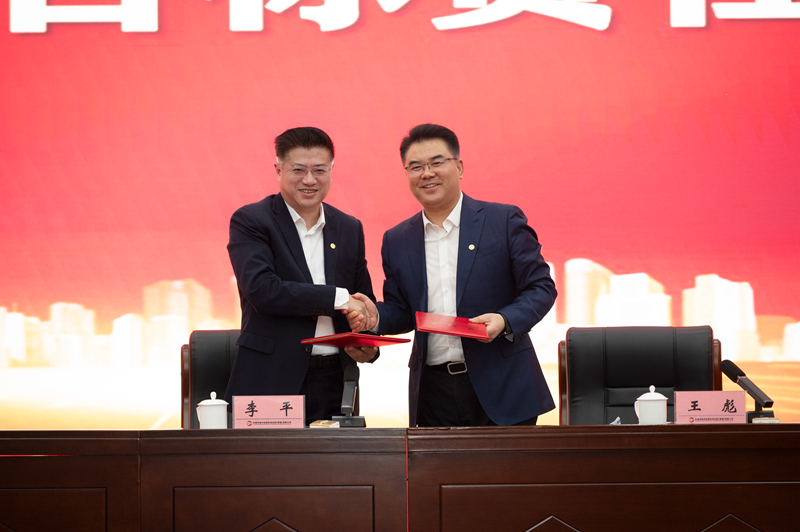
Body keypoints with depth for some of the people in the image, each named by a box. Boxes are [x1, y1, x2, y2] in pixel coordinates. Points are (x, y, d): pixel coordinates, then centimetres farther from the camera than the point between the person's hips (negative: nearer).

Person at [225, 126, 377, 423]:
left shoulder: (350, 229, 14)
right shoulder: (250, 221, -1)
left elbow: (364, 303, 20)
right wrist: (338, 298, -16)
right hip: (269, 383, -4)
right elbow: (261, 290, -17)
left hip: (332, 386, 4)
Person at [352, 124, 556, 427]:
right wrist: (376, 317, -6)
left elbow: (541, 287, 0)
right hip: (432, 389, 3)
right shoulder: (396, 240, 12)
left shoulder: (504, 220, 1)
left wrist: (505, 320, -18)